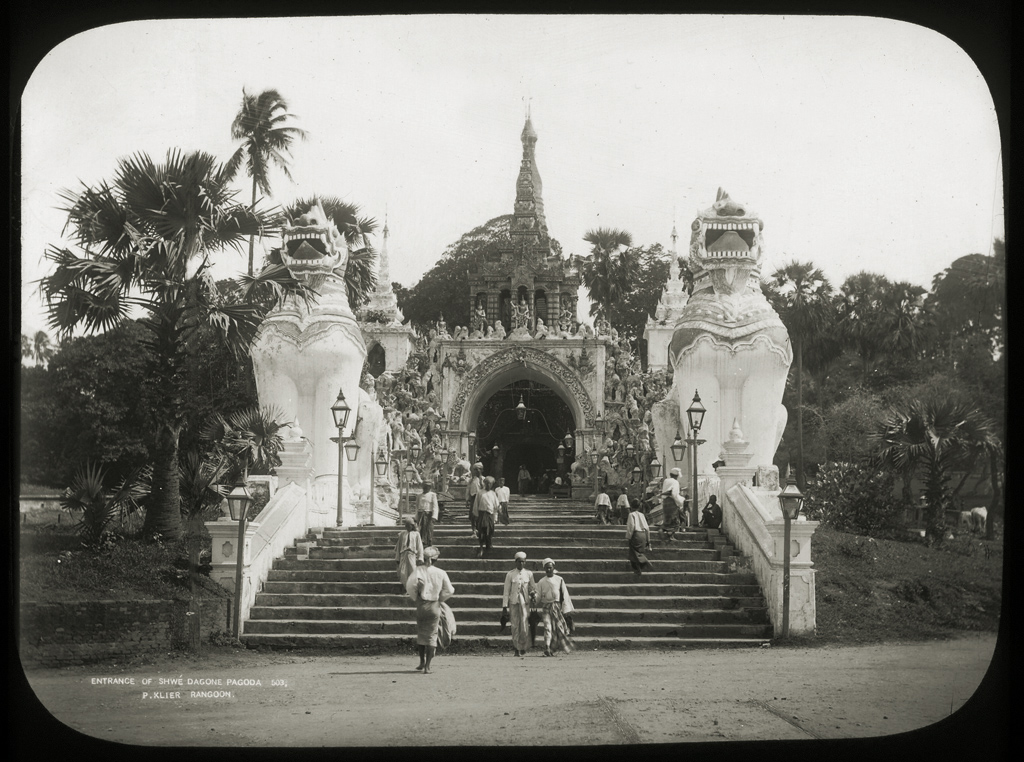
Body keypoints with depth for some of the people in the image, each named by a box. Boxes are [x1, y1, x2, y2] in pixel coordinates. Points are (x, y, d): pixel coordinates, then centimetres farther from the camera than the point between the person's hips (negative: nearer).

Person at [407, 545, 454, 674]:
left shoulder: (418, 570, -5)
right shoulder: (441, 573, -3)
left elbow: (410, 586, -12)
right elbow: (450, 590, -1)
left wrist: (416, 598, 5)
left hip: (421, 605, 0)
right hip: (435, 606, 0)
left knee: (420, 633, 18)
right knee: (432, 635, 4)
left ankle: (422, 661, 20)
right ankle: (427, 667, -2)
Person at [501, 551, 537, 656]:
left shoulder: (529, 574, 6)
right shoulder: (510, 575, 2)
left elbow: (533, 588, 15)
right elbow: (506, 591, 3)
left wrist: (534, 594, -7)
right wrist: (504, 606, 0)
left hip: (525, 601, 0)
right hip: (513, 602, 0)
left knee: (524, 626, -8)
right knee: (515, 626, -1)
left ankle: (523, 649, 3)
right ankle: (517, 649, 7)